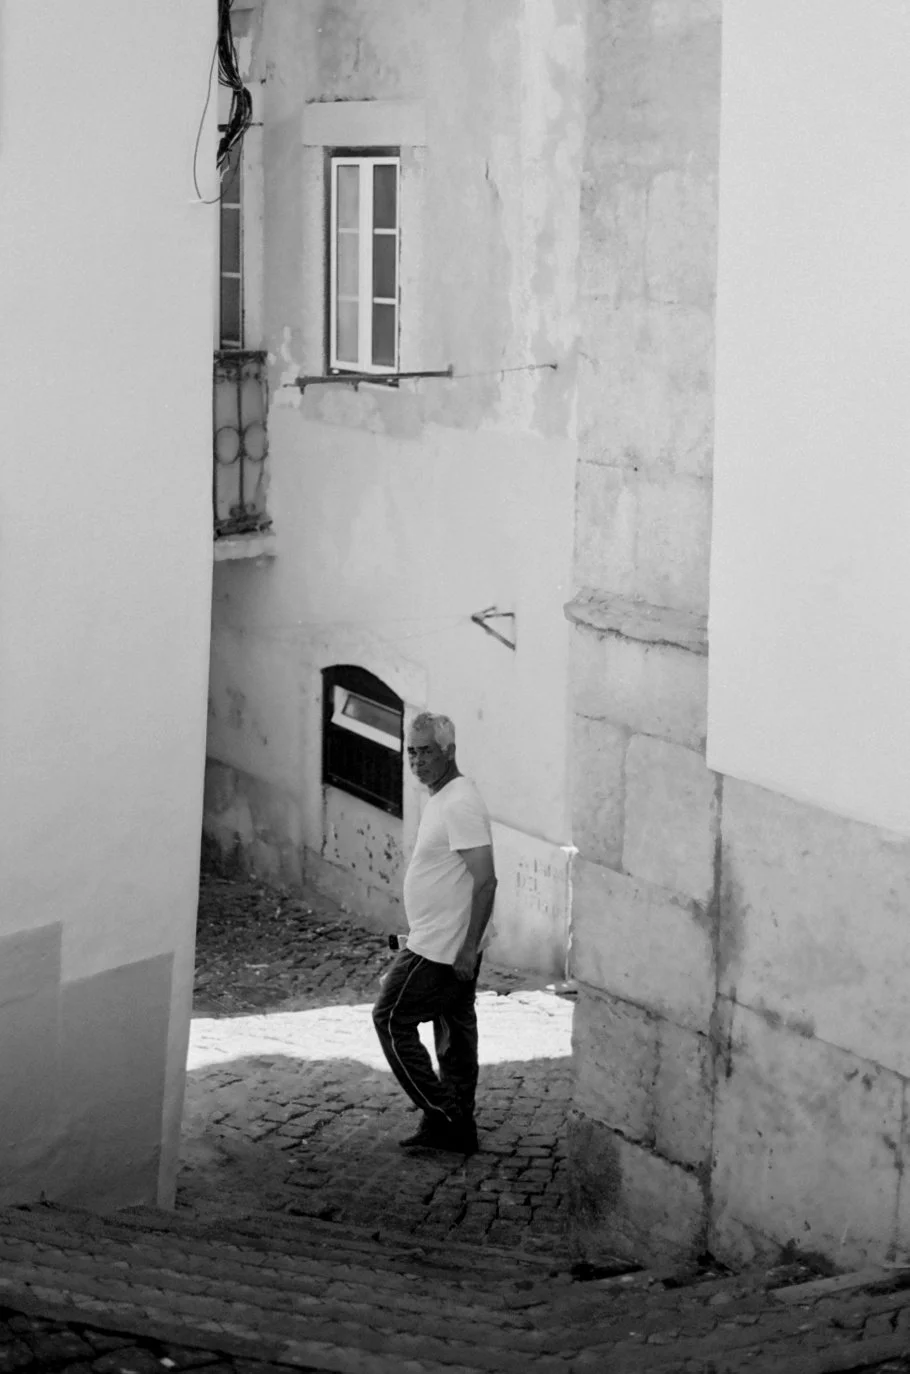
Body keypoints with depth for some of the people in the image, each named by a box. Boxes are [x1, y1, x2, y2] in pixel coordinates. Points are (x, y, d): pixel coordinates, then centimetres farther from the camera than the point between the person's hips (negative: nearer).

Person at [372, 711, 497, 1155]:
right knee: (454, 1034, 14)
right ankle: (455, 1127, 22)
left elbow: (485, 880, -26)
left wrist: (468, 948, -27)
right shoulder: (441, 799, 11)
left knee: (391, 1019, -2)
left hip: (442, 949, -10)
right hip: (446, 947, 10)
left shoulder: (461, 804, -21)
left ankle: (443, 1116, 1)